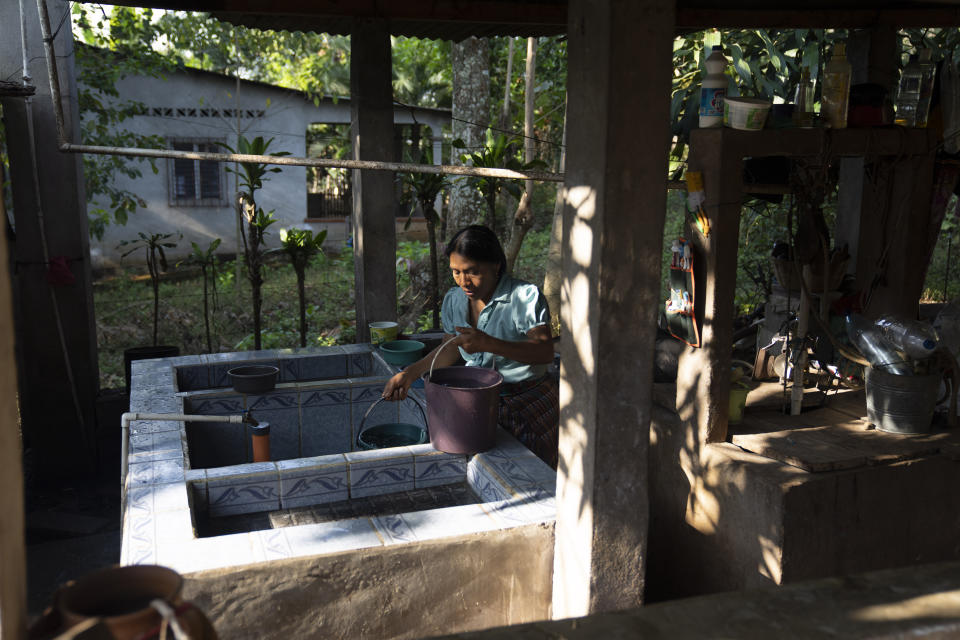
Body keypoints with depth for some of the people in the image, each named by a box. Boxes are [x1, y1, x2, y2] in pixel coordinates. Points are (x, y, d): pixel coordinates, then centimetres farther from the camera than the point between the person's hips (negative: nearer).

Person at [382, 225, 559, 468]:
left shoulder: (525, 297, -14)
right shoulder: (454, 300, 5)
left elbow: (545, 351, -25)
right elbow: (450, 349, 18)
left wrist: (489, 344, -36)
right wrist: (410, 374, 5)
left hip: (527, 401, -5)